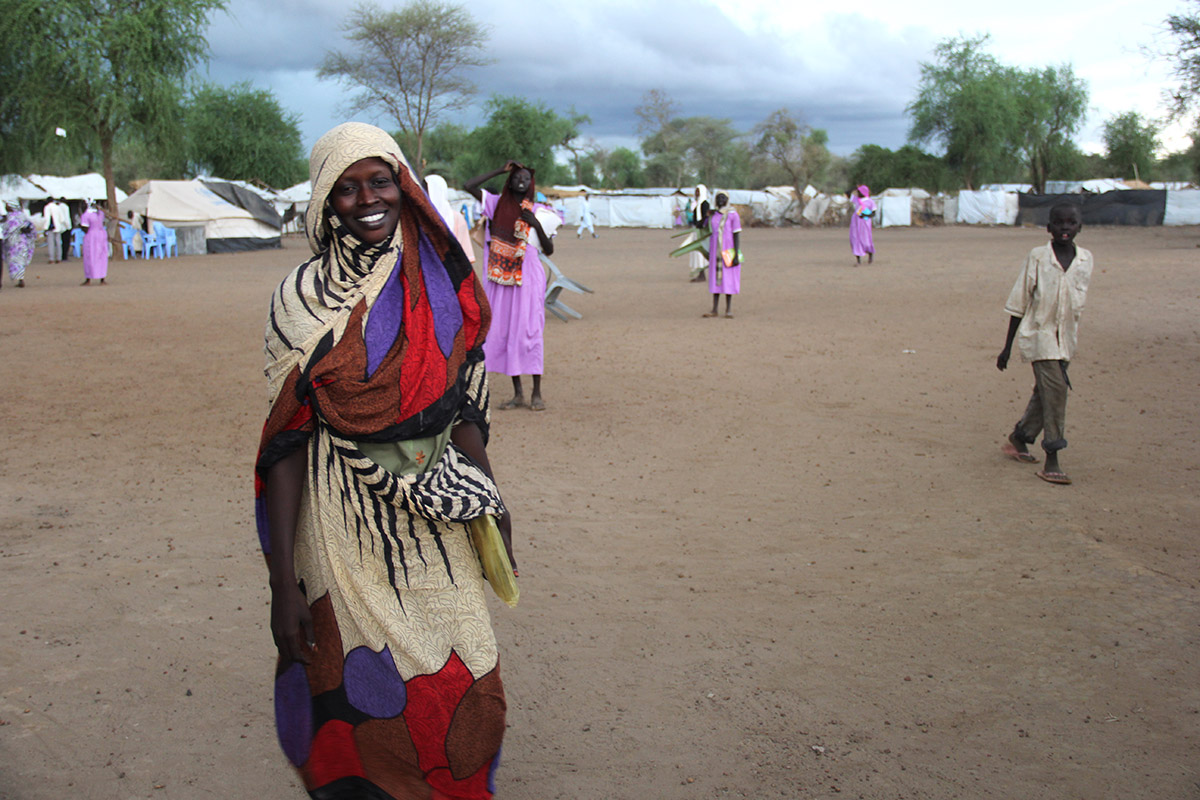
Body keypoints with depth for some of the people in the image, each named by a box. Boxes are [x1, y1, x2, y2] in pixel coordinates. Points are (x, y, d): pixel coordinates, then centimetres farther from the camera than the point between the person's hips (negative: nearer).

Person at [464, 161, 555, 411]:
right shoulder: (497, 203, 8)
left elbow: (549, 250, 5)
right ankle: (518, 394, 10)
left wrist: (536, 224, -9)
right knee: (504, 332, 3)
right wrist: (501, 170, 1)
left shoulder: (538, 212, 6)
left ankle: (536, 393, 0)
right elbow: (469, 185, -2)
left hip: (529, 277, -2)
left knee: (529, 333, -7)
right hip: (501, 278, 2)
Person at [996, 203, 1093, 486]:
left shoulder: (1085, 260, 3)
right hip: (1039, 334, -5)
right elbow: (1018, 303, -4)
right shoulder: (1037, 257, -8)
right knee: (1055, 389, -15)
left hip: (1066, 339, 5)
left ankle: (1018, 438, 34)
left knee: (1045, 393, 11)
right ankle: (1052, 461, -12)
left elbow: (1078, 300, 16)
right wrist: (1007, 345, -3)